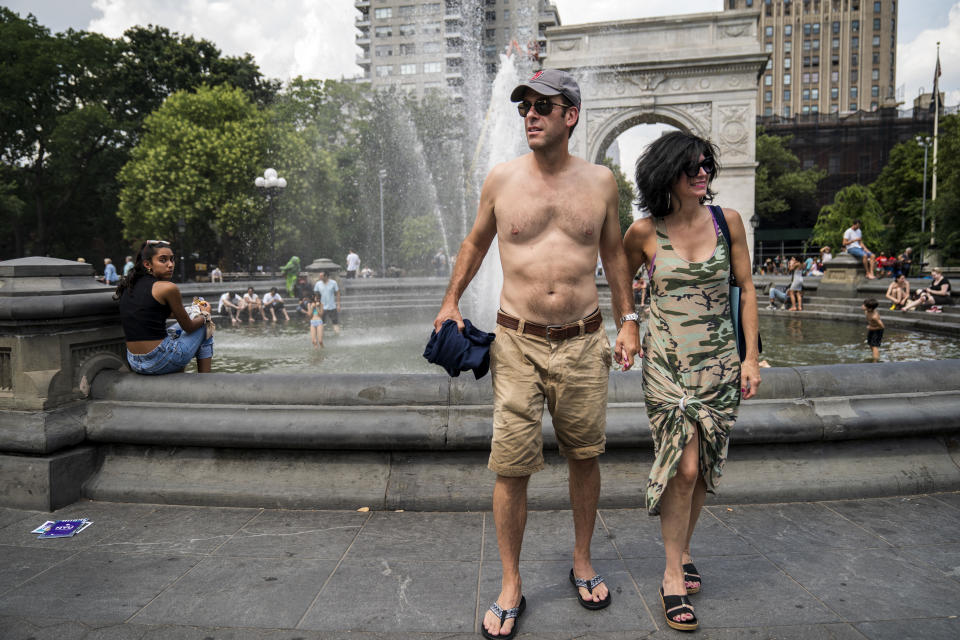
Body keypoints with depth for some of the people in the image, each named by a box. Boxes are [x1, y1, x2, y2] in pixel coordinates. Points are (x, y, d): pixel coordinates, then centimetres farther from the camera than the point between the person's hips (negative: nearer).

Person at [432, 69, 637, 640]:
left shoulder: (601, 180, 4)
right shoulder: (501, 179, 2)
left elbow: (614, 252, 14)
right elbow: (476, 241, 16)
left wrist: (628, 320, 11)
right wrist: (452, 301, 12)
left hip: (584, 342, 1)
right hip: (518, 342, -1)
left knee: (585, 457, 12)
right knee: (511, 466, 0)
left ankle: (583, 564, 35)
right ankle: (511, 587, 19)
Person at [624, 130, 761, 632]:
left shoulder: (727, 221, 2)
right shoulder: (643, 233, -5)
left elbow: (746, 288, 7)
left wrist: (751, 357, 3)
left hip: (719, 363, 3)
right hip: (666, 363, -3)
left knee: (701, 468, 9)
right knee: (682, 466, -8)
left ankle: (682, 550, 33)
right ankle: (673, 577, 9)